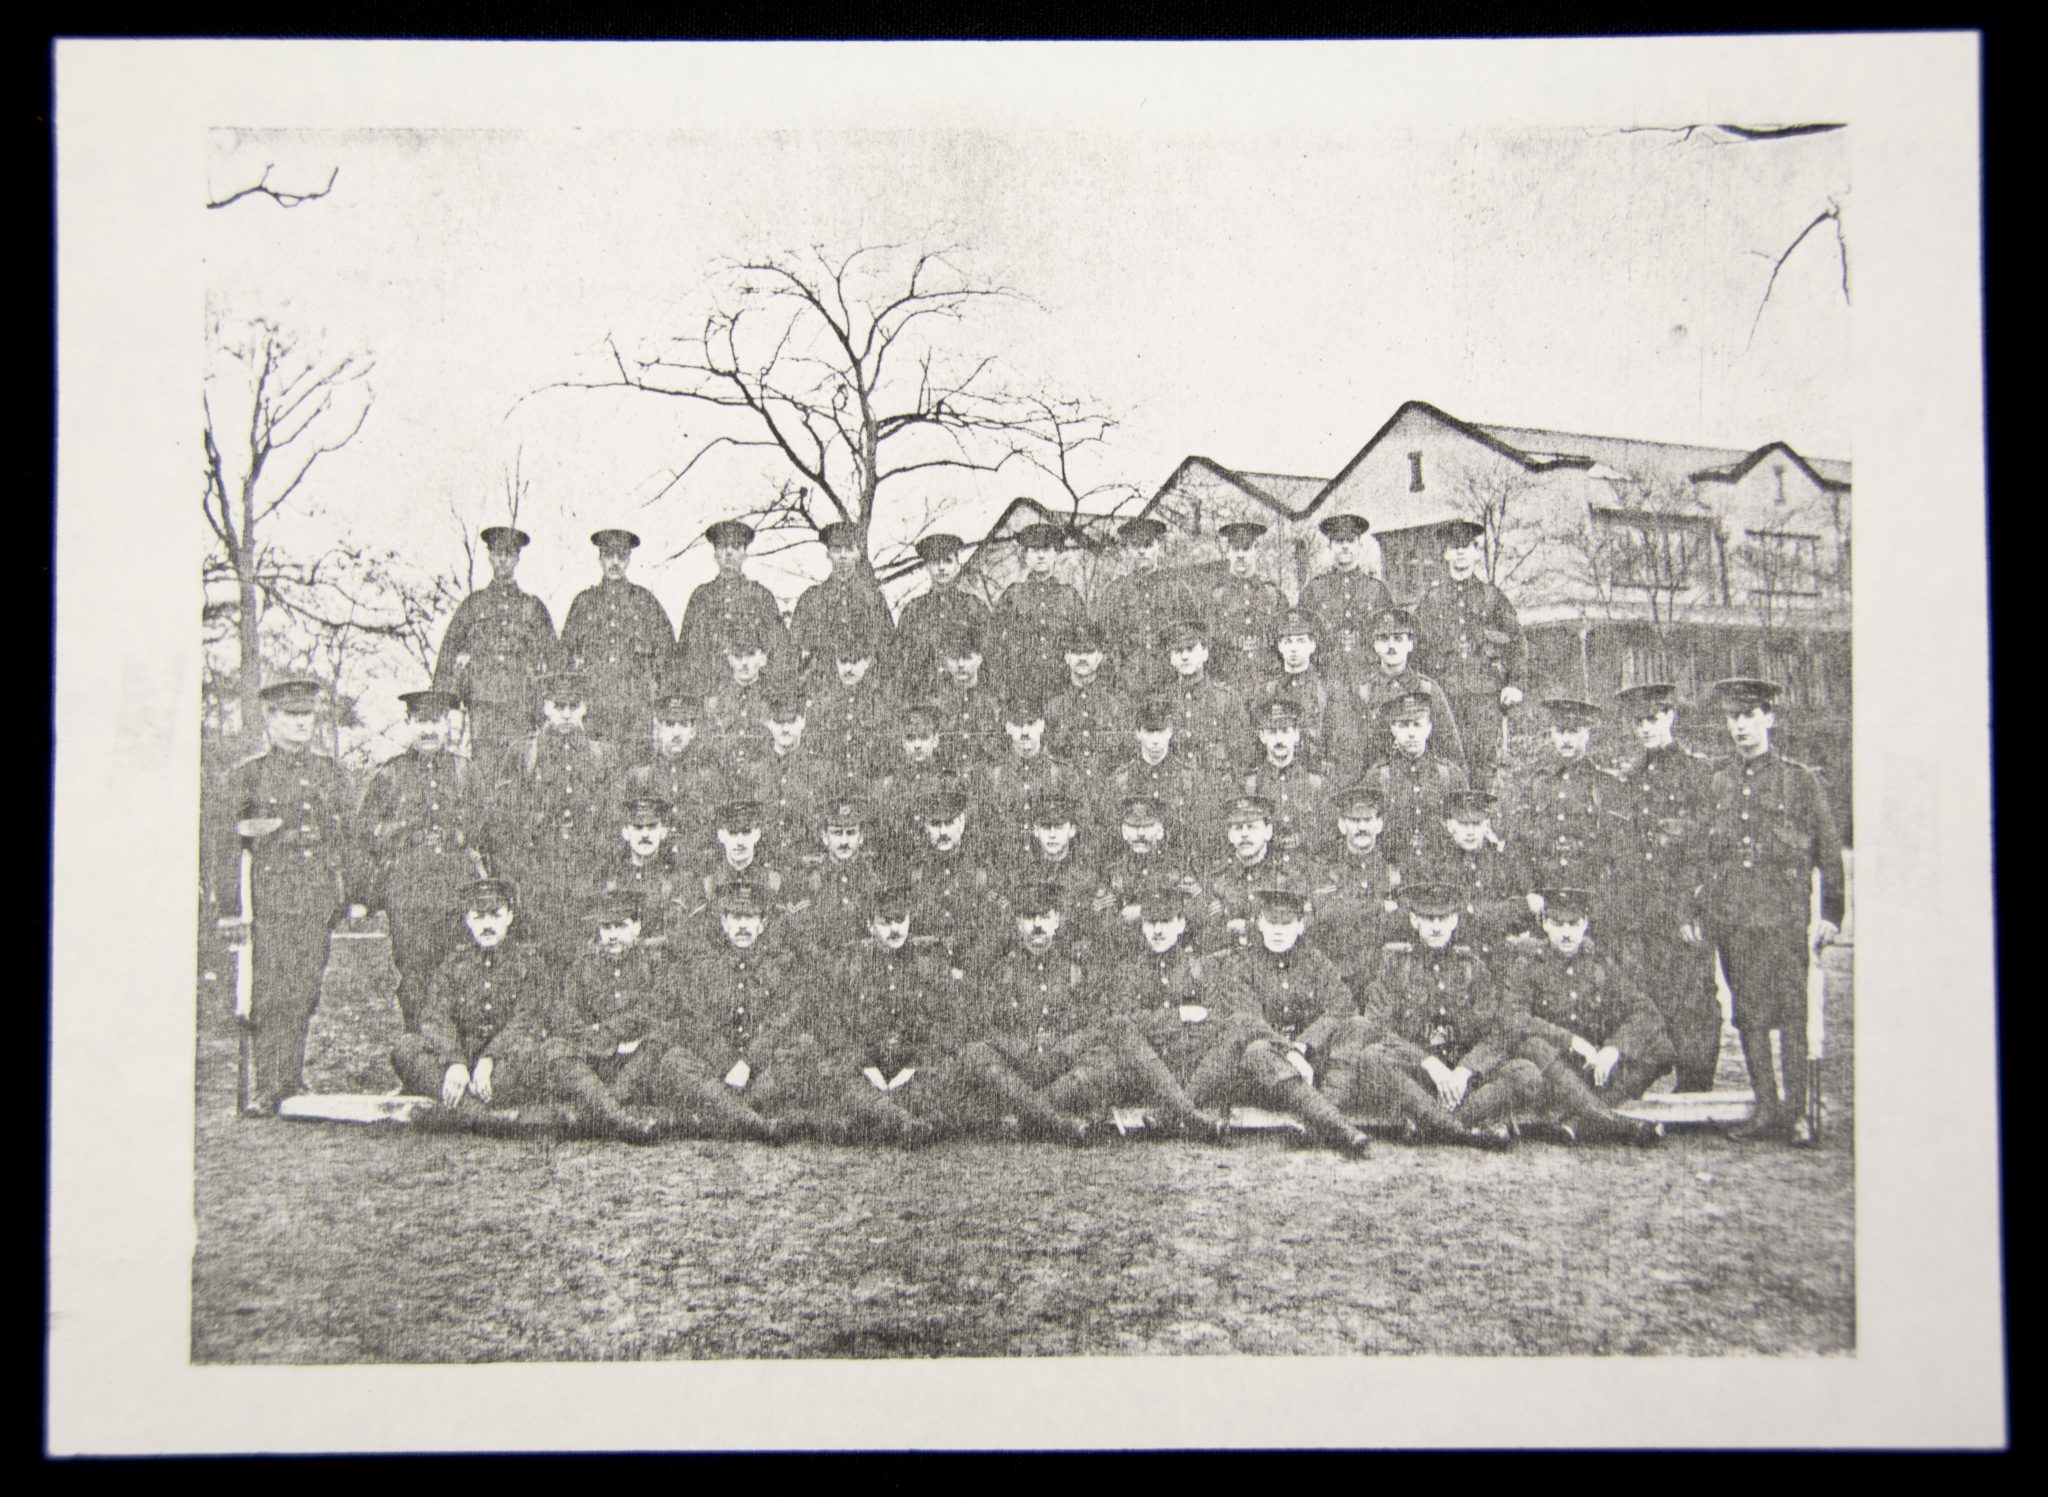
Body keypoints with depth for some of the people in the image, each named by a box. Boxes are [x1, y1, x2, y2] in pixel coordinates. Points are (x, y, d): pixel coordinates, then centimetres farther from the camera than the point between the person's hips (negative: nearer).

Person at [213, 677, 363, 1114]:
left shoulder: (330, 772, 14)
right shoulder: (247, 775, 2)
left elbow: (346, 839, 19)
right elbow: (227, 844, 0)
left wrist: (353, 897, 15)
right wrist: (230, 908, -5)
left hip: (319, 903, 4)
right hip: (270, 901, -4)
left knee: (305, 995, 7)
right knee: (270, 997, -6)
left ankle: (293, 1080, 18)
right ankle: (265, 1090, -1)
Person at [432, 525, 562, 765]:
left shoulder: (533, 606, 15)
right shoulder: (473, 604, 14)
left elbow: (553, 655, 17)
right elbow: (448, 652, 12)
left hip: (523, 706, 0)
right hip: (482, 704, 0)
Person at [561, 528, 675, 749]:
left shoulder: (644, 600, 10)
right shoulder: (584, 601, 12)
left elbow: (667, 644, 14)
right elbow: (567, 646, 16)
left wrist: (655, 679, 5)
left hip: (636, 699, -1)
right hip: (592, 698, 1)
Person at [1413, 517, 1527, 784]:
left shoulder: (1492, 596, 13)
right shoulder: (1429, 597, 13)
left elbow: (1517, 641, 12)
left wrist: (1515, 684, 0)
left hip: (1486, 694, 0)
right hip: (1444, 692, 0)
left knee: (1485, 761, -7)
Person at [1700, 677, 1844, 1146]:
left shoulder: (1799, 779, 3)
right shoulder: (1717, 782, 12)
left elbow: (1829, 851, 5)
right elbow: (1703, 851, 18)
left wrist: (1830, 915, 0)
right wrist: (1704, 902, 11)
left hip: (1783, 915, -4)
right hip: (1730, 919, 4)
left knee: (1792, 1014, -5)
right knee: (1748, 1015, 5)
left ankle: (1796, 1113, -1)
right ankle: (1766, 1110, 12)